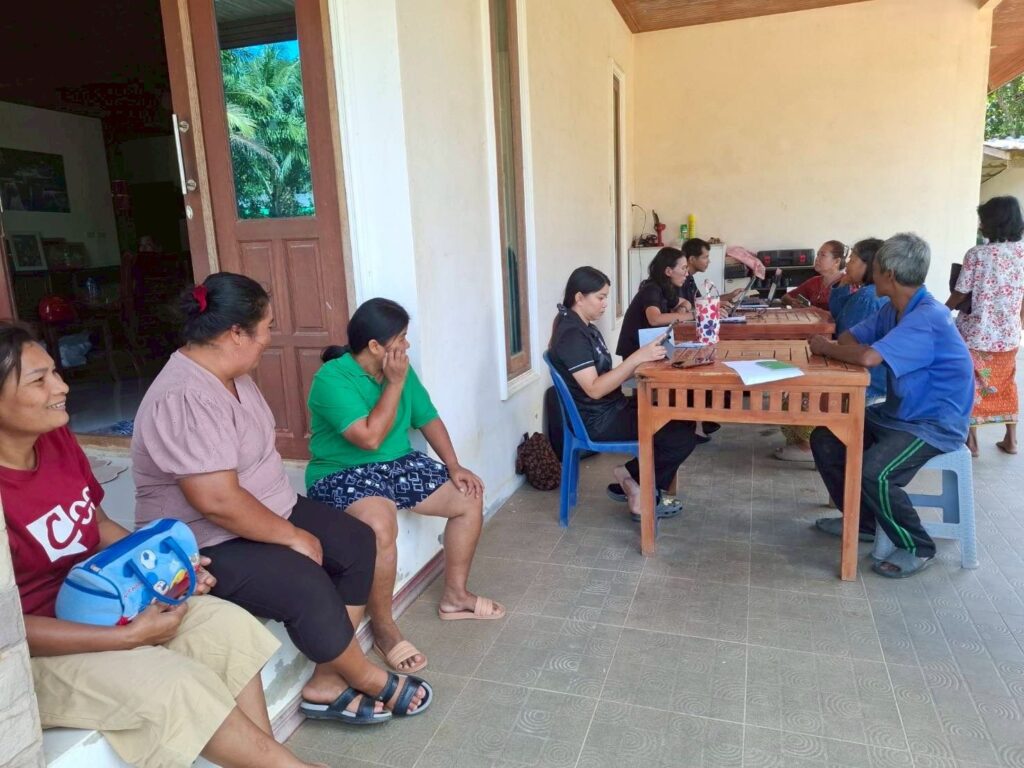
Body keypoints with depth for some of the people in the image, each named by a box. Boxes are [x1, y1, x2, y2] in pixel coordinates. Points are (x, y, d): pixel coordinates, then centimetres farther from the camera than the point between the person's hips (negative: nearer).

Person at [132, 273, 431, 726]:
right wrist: (294, 536, -20)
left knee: (357, 542, -1)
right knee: (306, 585, -28)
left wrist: (291, 518, 6)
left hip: (267, 511, 10)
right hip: (206, 546, -10)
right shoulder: (185, 399, -27)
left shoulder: (233, 377, 5)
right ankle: (369, 680, -1)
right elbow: (217, 502, -31)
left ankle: (327, 682, 2)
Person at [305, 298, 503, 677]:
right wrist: (394, 383, -22)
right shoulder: (332, 379, -20)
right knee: (381, 528, -37)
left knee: (469, 497, 0)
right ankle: (383, 628, -13)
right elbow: (370, 438, -28)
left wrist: (454, 466, -2)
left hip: (399, 464, 8)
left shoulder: (401, 369, 2)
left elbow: (428, 419, 9)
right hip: (343, 474, -8)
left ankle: (454, 595, 15)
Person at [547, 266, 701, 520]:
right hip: (598, 421, -10)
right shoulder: (571, 335, -19)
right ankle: (631, 476, 7)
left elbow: (607, 375, 11)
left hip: (613, 409, 10)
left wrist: (644, 361, -2)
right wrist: (636, 358, -28)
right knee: (683, 440, -13)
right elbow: (594, 389, -26)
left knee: (684, 420, 7)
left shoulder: (586, 328, 12)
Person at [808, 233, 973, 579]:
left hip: (934, 425, -10)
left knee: (874, 473, -30)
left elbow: (868, 357, -37)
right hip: (898, 413, 10)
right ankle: (861, 521, 19)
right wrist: (830, 346, -17)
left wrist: (825, 348, -20)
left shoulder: (927, 318, -26)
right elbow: (850, 340, 7)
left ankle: (917, 547, -3)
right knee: (825, 440, 4)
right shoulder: (894, 309, 4)